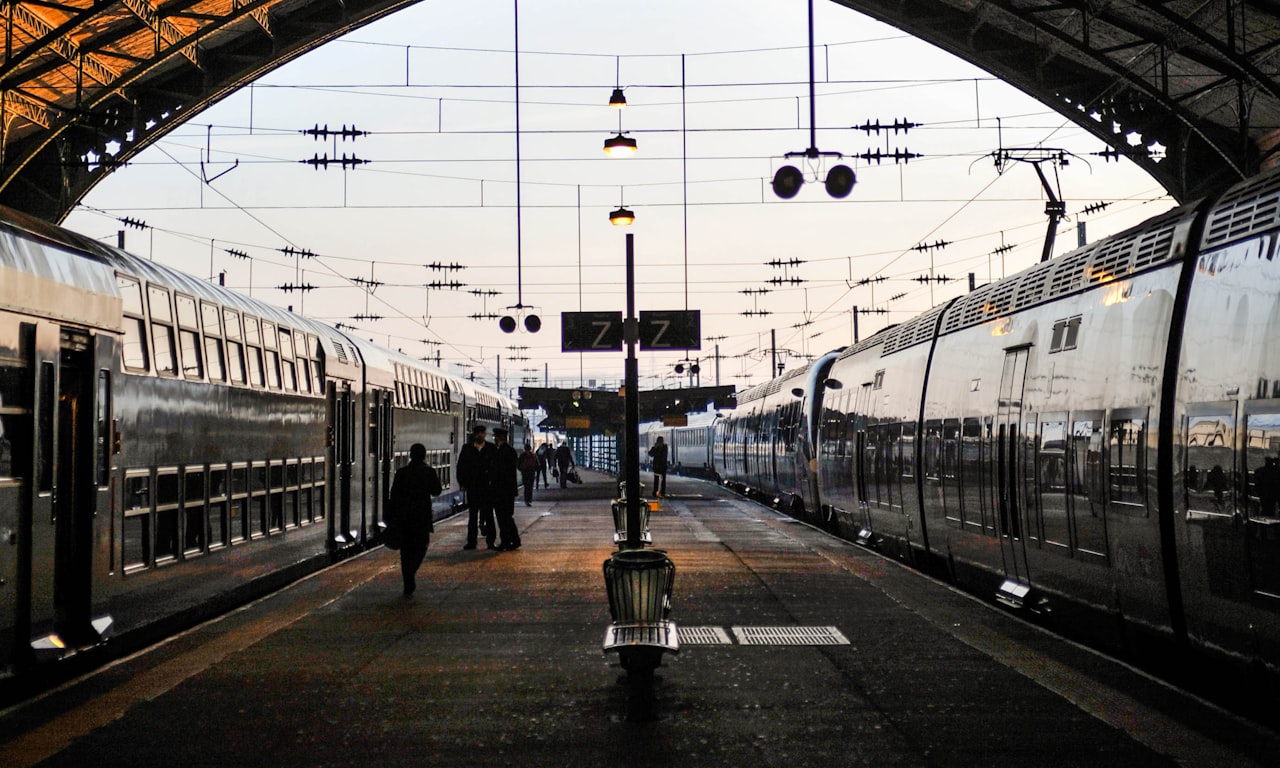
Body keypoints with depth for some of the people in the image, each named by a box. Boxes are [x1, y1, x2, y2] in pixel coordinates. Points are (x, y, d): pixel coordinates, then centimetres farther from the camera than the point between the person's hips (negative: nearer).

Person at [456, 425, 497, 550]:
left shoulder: (491, 448, 1)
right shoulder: (467, 449, 5)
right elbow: (461, 466, 5)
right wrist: (462, 483, -2)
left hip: (488, 486, -1)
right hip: (472, 487, 1)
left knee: (488, 514, 3)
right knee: (472, 515, 7)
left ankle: (490, 541, 7)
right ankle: (471, 541, 11)